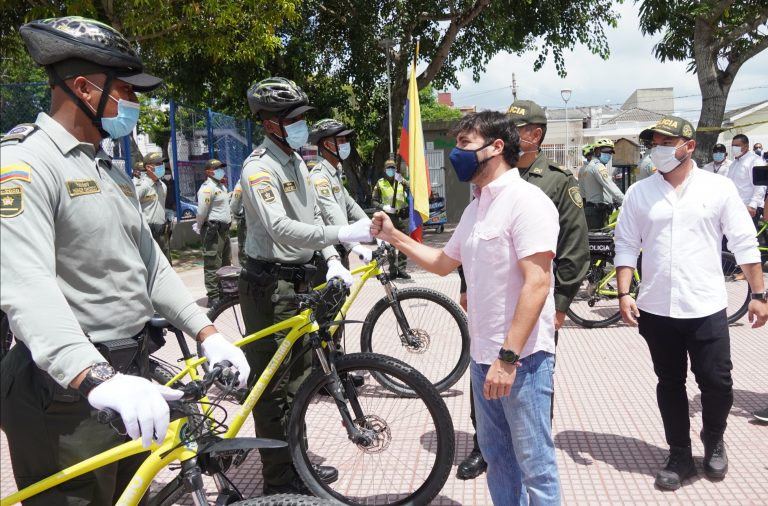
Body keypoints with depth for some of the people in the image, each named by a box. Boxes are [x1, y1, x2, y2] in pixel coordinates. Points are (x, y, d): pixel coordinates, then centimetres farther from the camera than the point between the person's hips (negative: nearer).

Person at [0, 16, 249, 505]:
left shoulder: (112, 170, 15)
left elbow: (151, 263, 13)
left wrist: (208, 333, 3)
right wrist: (98, 379, -41)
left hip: (131, 376, 9)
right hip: (68, 388, -8)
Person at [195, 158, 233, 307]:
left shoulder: (221, 186, 17)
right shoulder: (207, 188, -14)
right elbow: (202, 212, -17)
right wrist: (199, 228, -5)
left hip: (224, 228, 10)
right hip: (213, 229, -10)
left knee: (226, 262, 17)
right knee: (213, 264, -7)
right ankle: (213, 297, -3)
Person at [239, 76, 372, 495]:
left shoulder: (296, 161, 13)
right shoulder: (259, 168, -16)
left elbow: (312, 218, 17)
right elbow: (281, 228, -29)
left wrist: (332, 260, 3)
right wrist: (343, 234, -34)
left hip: (298, 278, 10)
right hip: (268, 283, -9)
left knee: (298, 374, 18)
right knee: (274, 383, -1)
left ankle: (297, 462, 34)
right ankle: (279, 479, 14)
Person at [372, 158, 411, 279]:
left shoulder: (401, 181, 8)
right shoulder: (380, 183, 5)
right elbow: (374, 201, 6)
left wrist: (402, 181, -26)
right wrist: (383, 207, -12)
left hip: (403, 216, 2)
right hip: (389, 217, -1)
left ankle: (402, 269, 9)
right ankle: (393, 270, 7)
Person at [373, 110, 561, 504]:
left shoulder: (526, 200, -15)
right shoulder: (476, 207, 13)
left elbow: (537, 283, -22)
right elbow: (443, 264, 23)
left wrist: (509, 356, -25)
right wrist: (393, 236, 16)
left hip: (522, 358, -8)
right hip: (482, 355, 9)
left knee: (534, 464, 4)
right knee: (495, 456, 20)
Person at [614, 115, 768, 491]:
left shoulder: (719, 188, -1)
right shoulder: (638, 193, 2)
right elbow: (626, 246, 3)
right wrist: (624, 293, -5)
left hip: (706, 309, -1)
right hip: (656, 309, 2)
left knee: (717, 383, 3)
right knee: (670, 385, 12)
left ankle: (714, 442, 33)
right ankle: (679, 456, 28)